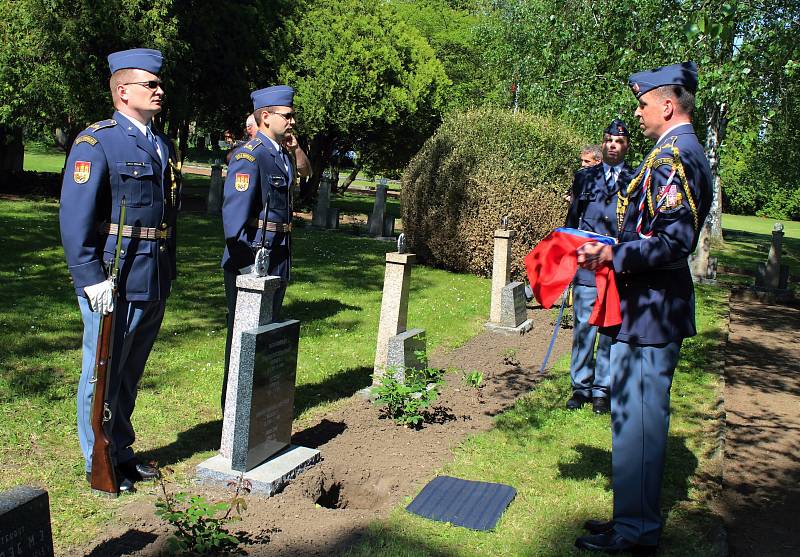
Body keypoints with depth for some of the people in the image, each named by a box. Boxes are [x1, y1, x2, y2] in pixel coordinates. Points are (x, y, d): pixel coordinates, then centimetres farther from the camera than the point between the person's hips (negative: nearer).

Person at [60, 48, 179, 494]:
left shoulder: (164, 146, 13)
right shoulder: (96, 143, -8)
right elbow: (75, 218, -14)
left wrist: (169, 272, 16)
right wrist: (91, 280, -18)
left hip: (155, 285, 7)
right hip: (116, 284, -7)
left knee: (131, 374, 18)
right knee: (104, 374, 6)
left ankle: (123, 453, 32)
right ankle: (100, 465, 21)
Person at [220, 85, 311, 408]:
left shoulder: (281, 152, 10)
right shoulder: (250, 155, -16)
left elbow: (306, 172, 29)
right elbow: (234, 214, -22)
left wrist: (295, 147, 9)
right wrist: (245, 266, -24)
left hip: (278, 258, 9)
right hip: (251, 258, -9)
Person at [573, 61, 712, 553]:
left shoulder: (672, 155, -15)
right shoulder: (686, 152, 17)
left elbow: (674, 240, -24)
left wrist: (612, 255, -20)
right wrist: (615, 251, 18)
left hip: (650, 310, -11)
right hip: (656, 308, 11)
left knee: (636, 419, -2)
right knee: (645, 418, 17)